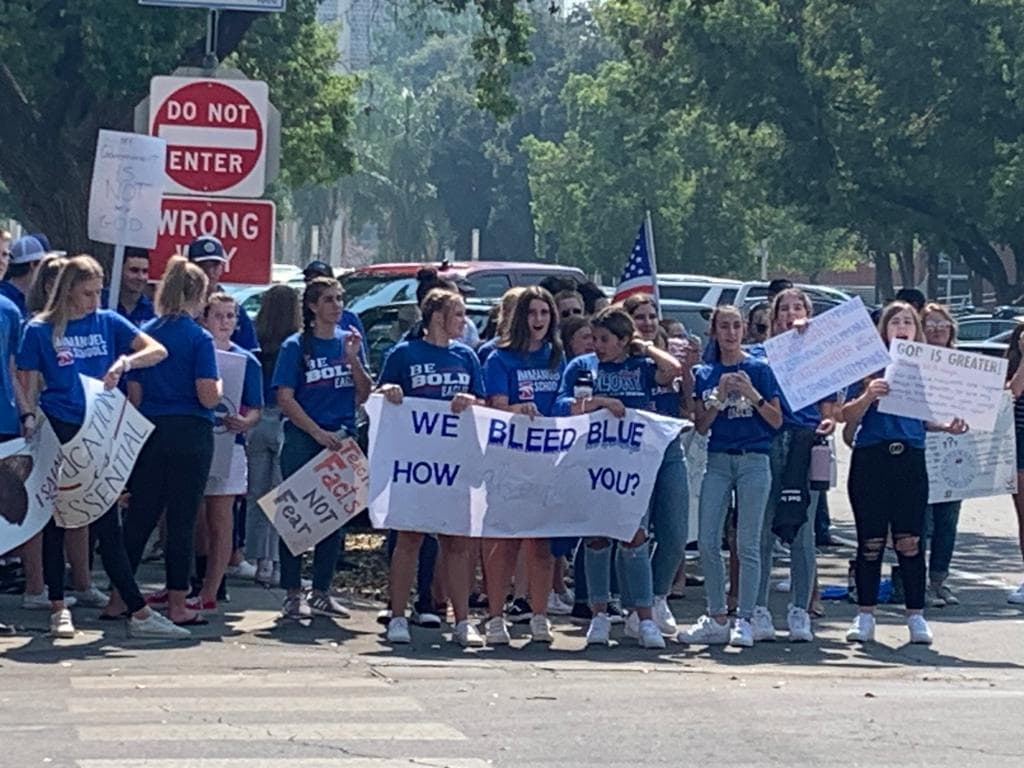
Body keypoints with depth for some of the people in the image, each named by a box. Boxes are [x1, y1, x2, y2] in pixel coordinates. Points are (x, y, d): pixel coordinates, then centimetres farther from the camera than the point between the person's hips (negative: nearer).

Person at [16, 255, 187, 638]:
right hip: (59, 433, -2)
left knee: (107, 523, 3)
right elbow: (29, 387, 2)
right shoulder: (40, 331, 0)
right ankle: (58, 607, 9)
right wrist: (30, 419, -12)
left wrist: (124, 362, -17)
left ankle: (127, 605, 6)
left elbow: (158, 351, -1)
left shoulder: (108, 322, 8)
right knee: (56, 521, 3)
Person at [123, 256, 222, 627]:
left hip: (150, 432, 4)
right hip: (190, 436, -4)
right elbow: (208, 397, -14)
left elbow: (134, 393, 8)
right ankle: (177, 604, 5)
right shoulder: (199, 338, -8)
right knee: (182, 519, 1)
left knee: (139, 516, 10)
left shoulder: (144, 333, 6)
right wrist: (219, 384, 8)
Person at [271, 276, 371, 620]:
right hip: (302, 440, -4)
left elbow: (364, 395, 7)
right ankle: (293, 594, 4)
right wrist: (319, 433, -15)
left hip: (341, 440, 4)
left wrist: (353, 359, -8)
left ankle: (322, 592, 17)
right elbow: (285, 398, -8)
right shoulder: (296, 346, -3)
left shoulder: (349, 341, 10)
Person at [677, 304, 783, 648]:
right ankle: (716, 619, 8)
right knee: (707, 542, -1)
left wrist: (752, 394, -13)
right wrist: (719, 397, -9)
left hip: (754, 461, -3)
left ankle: (744, 620, 1)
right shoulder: (703, 374, 9)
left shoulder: (758, 369, 2)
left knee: (747, 544, -3)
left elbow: (777, 420, 1)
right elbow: (701, 426, 5)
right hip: (717, 461, 3)